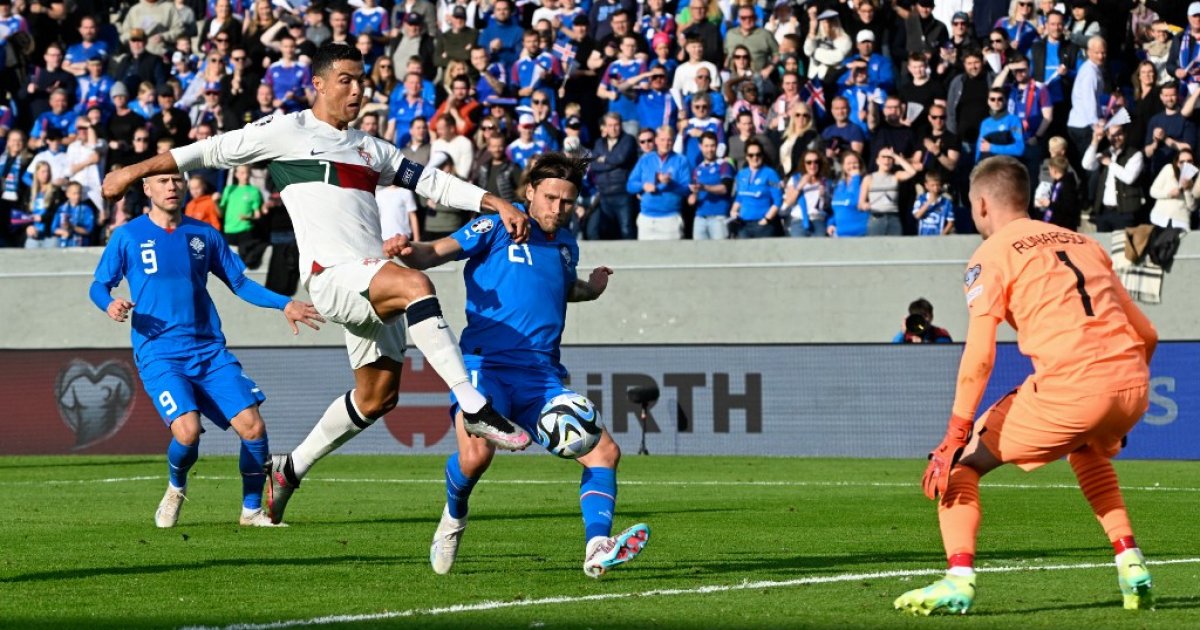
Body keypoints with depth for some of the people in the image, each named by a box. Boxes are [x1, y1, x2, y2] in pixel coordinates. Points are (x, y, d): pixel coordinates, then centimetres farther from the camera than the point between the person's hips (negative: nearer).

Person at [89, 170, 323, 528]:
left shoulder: (204, 234, 12)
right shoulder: (128, 236, 4)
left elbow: (239, 283, 19)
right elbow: (99, 285, 8)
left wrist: (284, 305, 7)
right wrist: (110, 305, -16)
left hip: (209, 351, 3)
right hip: (158, 354, -3)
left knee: (252, 426, -13)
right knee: (187, 430, -25)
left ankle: (251, 510, 7)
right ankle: (176, 489, 9)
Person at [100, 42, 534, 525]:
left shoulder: (369, 149, 25)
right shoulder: (289, 131, 6)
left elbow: (433, 183, 25)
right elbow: (216, 150, 9)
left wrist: (498, 205, 14)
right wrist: (137, 170, 9)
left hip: (371, 282, 8)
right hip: (331, 273, -8)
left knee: (377, 397, 6)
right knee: (414, 284, -34)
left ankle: (291, 469, 26)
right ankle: (475, 409, -39)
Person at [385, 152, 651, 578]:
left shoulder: (566, 244, 19)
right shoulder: (498, 228, 1)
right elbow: (434, 255, -7)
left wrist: (590, 289, 19)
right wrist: (409, 251, -30)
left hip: (543, 377, 6)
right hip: (487, 365, -6)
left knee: (604, 452, -10)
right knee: (476, 454, -28)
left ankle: (598, 549, -17)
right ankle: (454, 517, 4)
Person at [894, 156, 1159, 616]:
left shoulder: (990, 255, 7)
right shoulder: (1084, 244, 24)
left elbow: (978, 358, -5)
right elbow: (1146, 335, 25)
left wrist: (954, 439, -5)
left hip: (1069, 387, -6)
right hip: (1132, 384, 6)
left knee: (961, 465, 10)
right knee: (1087, 452, 39)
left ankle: (959, 578, -8)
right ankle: (1130, 565, 24)